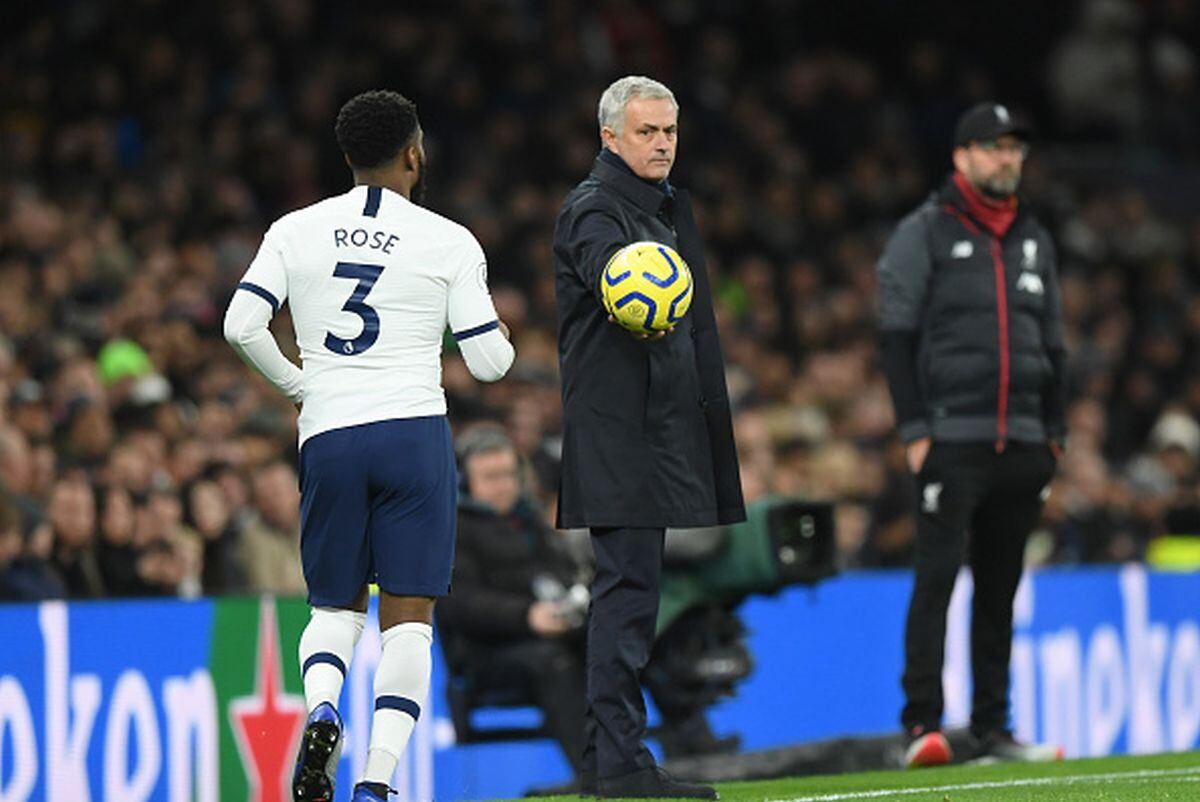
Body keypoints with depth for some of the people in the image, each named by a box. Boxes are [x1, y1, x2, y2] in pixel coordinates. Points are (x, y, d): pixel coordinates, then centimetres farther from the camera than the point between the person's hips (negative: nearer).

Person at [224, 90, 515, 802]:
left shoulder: (296, 232, 8)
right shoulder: (450, 242, 2)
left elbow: (243, 324, -2)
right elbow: (489, 362, 1)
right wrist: (504, 337, 24)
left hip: (327, 437, 2)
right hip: (415, 430, -2)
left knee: (336, 605, 17)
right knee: (408, 618, 0)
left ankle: (322, 709, -14)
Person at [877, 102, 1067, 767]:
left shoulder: (1034, 240, 17)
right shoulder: (924, 233, 0)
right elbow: (897, 337, -4)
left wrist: (1054, 432, 13)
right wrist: (914, 430, -11)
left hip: (1022, 443, 5)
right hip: (952, 439, -5)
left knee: (1001, 588, 8)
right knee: (937, 576, -11)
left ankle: (992, 728, 12)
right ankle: (922, 725, -13)